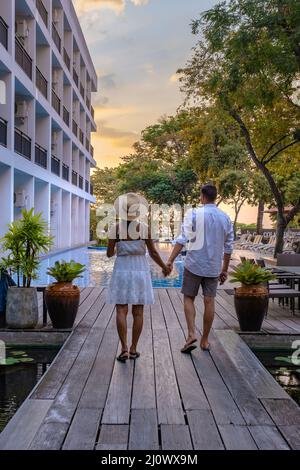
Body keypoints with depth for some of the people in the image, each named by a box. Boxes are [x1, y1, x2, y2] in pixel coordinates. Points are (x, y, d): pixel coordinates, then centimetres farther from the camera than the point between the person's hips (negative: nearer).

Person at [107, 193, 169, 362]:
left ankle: (124, 349, -1)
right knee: (138, 312, 9)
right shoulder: (145, 228, -6)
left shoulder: (116, 228, -6)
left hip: (122, 270, 0)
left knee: (121, 311, 5)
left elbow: (110, 253, 0)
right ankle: (133, 349, 15)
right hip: (140, 271, 1)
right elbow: (153, 252, -2)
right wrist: (164, 267, 14)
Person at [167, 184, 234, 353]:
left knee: (189, 298, 9)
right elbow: (228, 247, 9)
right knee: (209, 301, 8)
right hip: (213, 267, 3)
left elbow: (182, 239, -14)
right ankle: (205, 340, 17)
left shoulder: (194, 214, -8)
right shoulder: (225, 218, 5)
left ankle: (192, 334, -4)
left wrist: (171, 260, -11)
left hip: (194, 264, -3)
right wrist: (225, 269, 17)